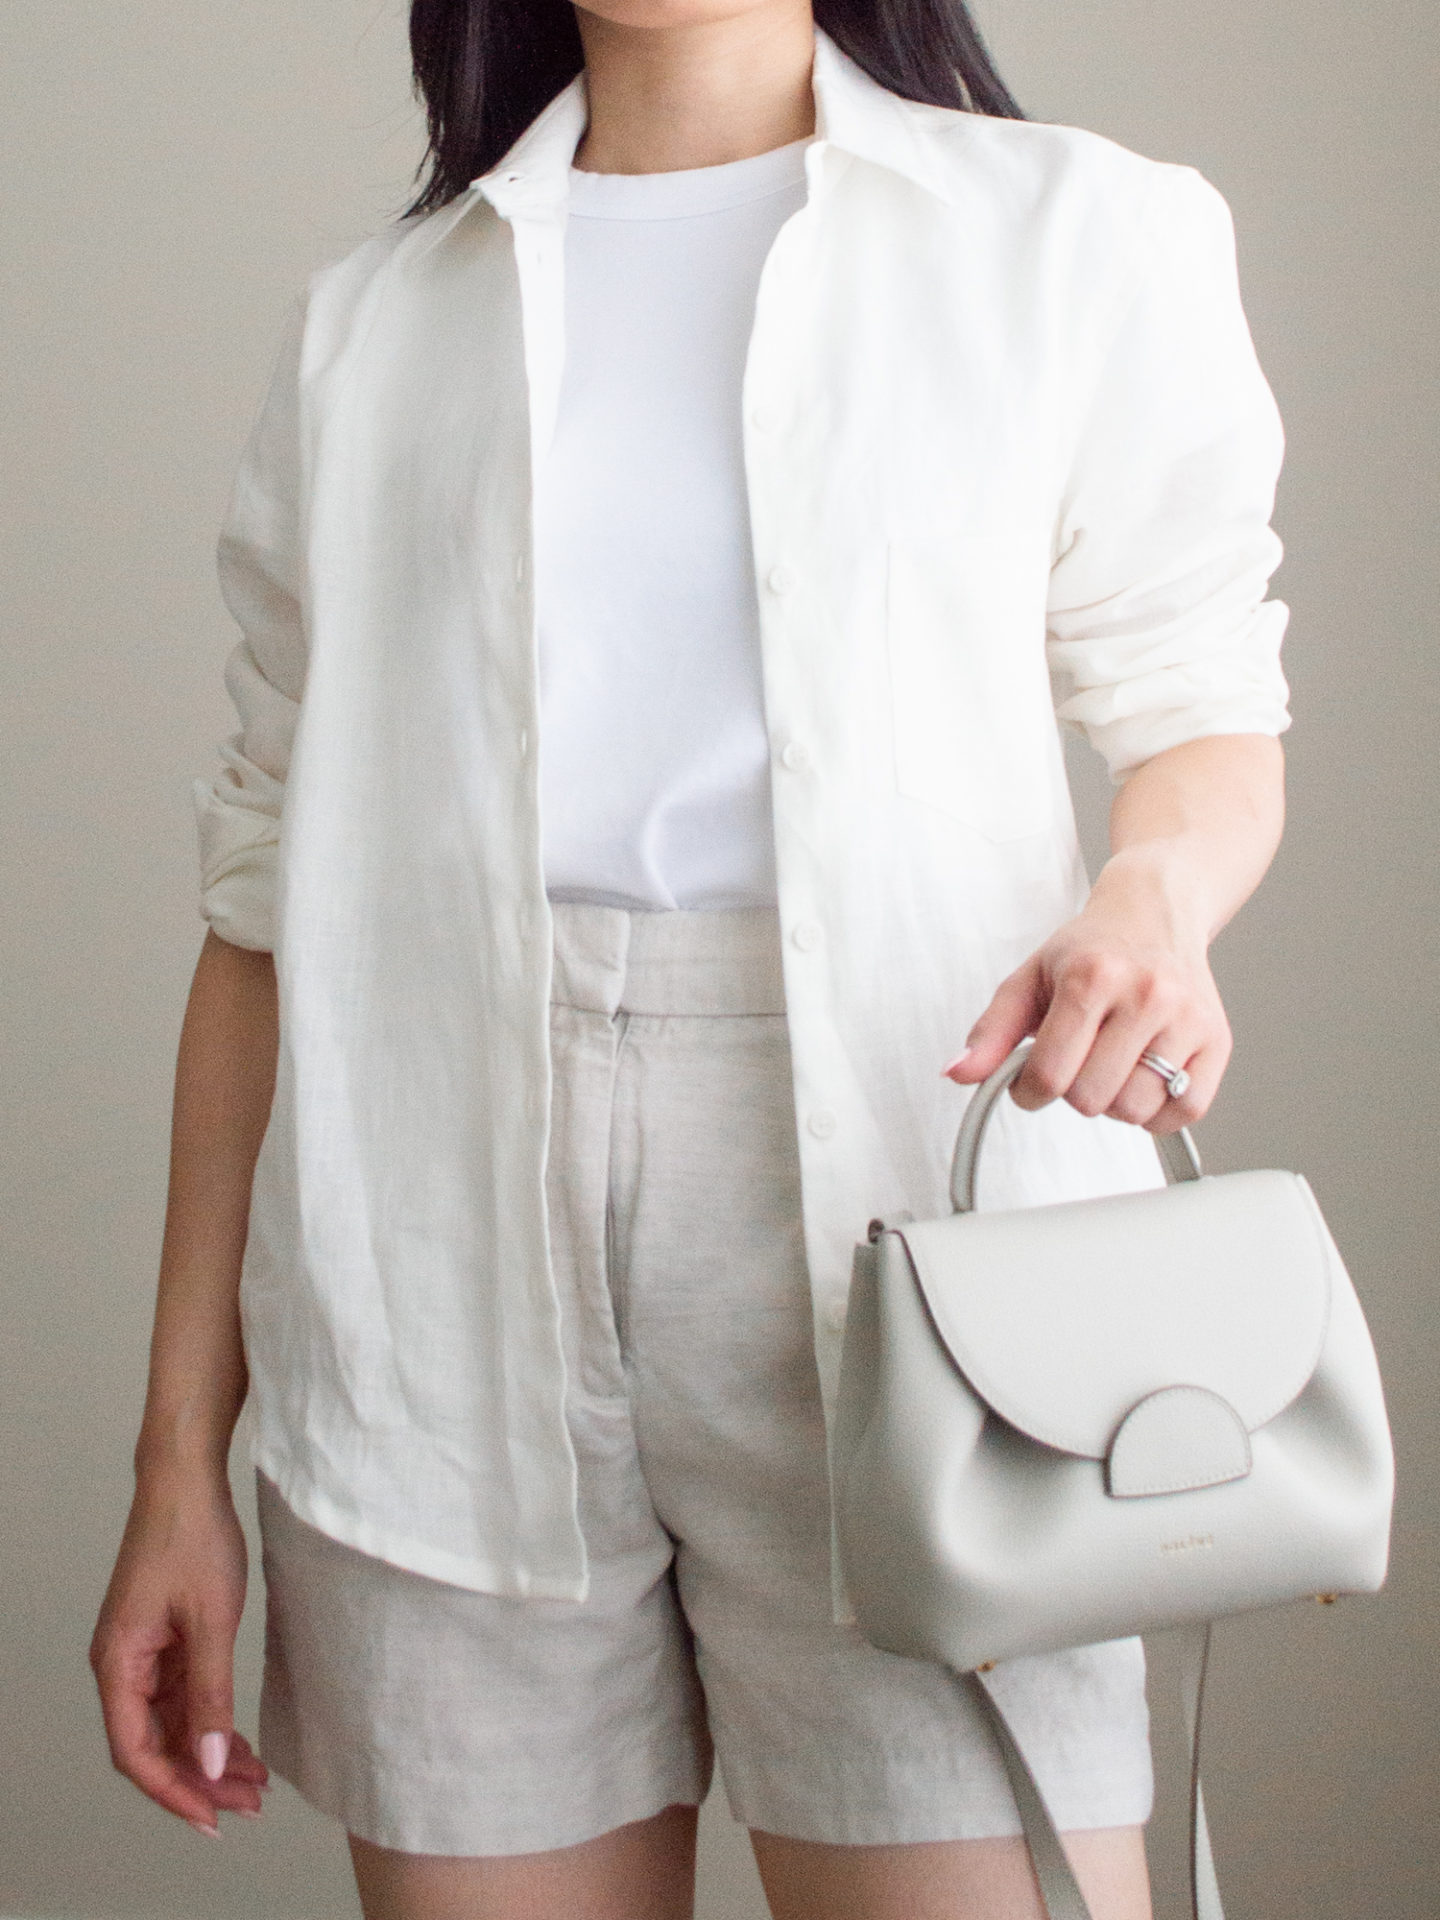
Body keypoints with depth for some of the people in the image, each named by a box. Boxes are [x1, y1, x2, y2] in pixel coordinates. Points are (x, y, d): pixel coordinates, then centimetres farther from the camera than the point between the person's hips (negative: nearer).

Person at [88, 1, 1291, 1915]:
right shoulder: (374, 322, 16)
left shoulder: (1074, 232, 10)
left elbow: (1205, 711, 11)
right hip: (444, 1259, 2)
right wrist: (181, 1456, 8)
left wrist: (1152, 893, -15)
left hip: (888, 1155, -2)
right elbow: (273, 885, 12)